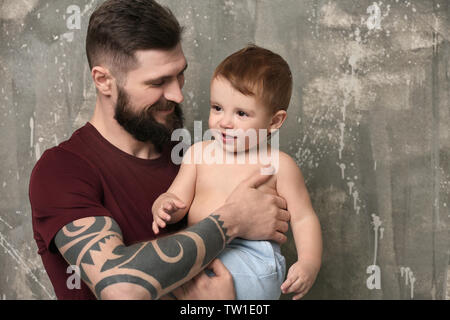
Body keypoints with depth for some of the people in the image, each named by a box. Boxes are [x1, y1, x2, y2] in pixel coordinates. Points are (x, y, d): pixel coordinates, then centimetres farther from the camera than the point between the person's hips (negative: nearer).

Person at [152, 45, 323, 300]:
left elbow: (303, 218, 3)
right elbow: (178, 198, 8)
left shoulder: (278, 164, 1)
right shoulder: (199, 153, 13)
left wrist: (309, 262, -13)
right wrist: (165, 206, -16)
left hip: (252, 260, -5)